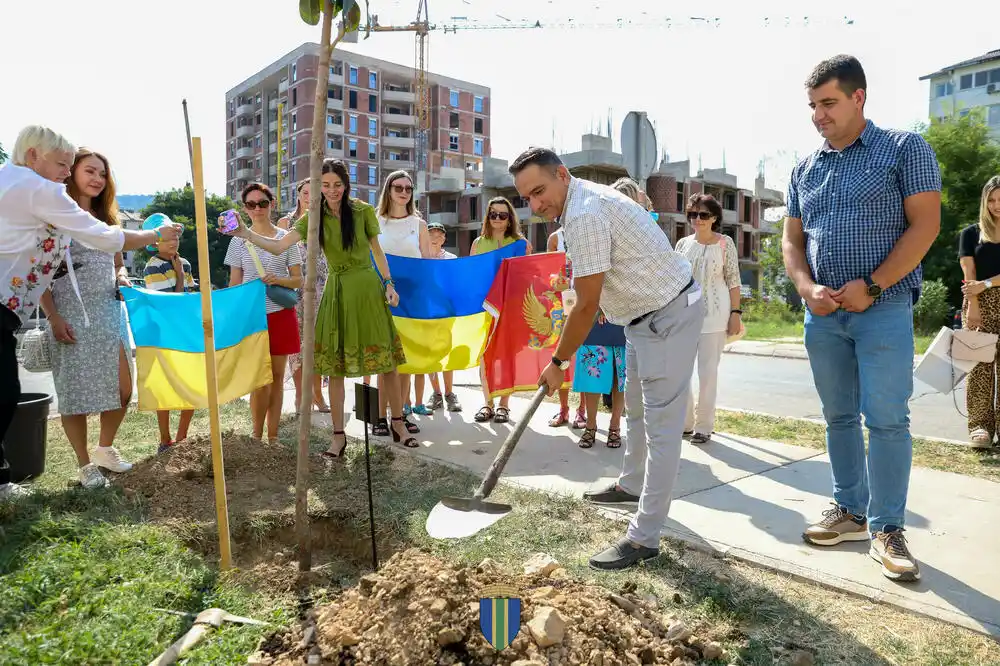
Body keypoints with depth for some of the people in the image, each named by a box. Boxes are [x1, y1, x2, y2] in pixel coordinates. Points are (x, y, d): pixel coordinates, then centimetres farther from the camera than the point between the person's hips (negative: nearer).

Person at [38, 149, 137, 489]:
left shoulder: (106, 218, 17)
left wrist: (122, 278, -1)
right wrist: (53, 318, -16)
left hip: (109, 312, 6)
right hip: (71, 315, -5)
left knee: (123, 387, 2)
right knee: (76, 391, 0)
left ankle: (105, 449, 23)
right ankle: (85, 465, 12)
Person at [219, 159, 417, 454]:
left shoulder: (363, 211, -3)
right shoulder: (313, 218, -1)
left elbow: (376, 249, 7)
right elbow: (279, 246, -10)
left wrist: (388, 283, 2)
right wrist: (245, 233, -23)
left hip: (368, 288, -1)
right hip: (337, 291, 2)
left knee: (385, 357, 2)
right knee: (335, 365, 3)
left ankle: (398, 424, 17)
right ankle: (339, 434, 13)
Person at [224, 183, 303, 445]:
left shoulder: (286, 238, 3)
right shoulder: (239, 240, 5)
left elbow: (299, 280, 4)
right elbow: (234, 283, 8)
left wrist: (278, 280, -15)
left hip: (280, 313, 1)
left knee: (276, 375, 5)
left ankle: (272, 436, 15)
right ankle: (257, 435, 9)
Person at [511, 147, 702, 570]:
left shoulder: (585, 215, -25)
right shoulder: (585, 199, 8)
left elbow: (586, 305, -22)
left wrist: (558, 362, -12)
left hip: (668, 316, -11)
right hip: (645, 313, 11)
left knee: (660, 426, -8)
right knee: (636, 408, 24)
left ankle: (644, 538, -4)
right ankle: (631, 485, 43)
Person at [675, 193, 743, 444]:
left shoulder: (725, 243, -1)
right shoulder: (683, 244, 9)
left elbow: (734, 280, -2)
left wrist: (736, 312, -8)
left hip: (714, 314, -4)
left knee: (708, 371, -1)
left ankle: (703, 426, 9)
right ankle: (684, 422, 18)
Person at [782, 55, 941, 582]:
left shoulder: (904, 149, -1)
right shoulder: (805, 169, 13)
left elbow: (925, 225, -7)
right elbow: (791, 239, 14)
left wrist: (870, 287, -15)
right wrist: (806, 288, -5)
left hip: (883, 309, -5)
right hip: (823, 314, 5)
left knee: (887, 418, -5)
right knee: (839, 417, 11)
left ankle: (886, 530, 5)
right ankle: (850, 509, 23)